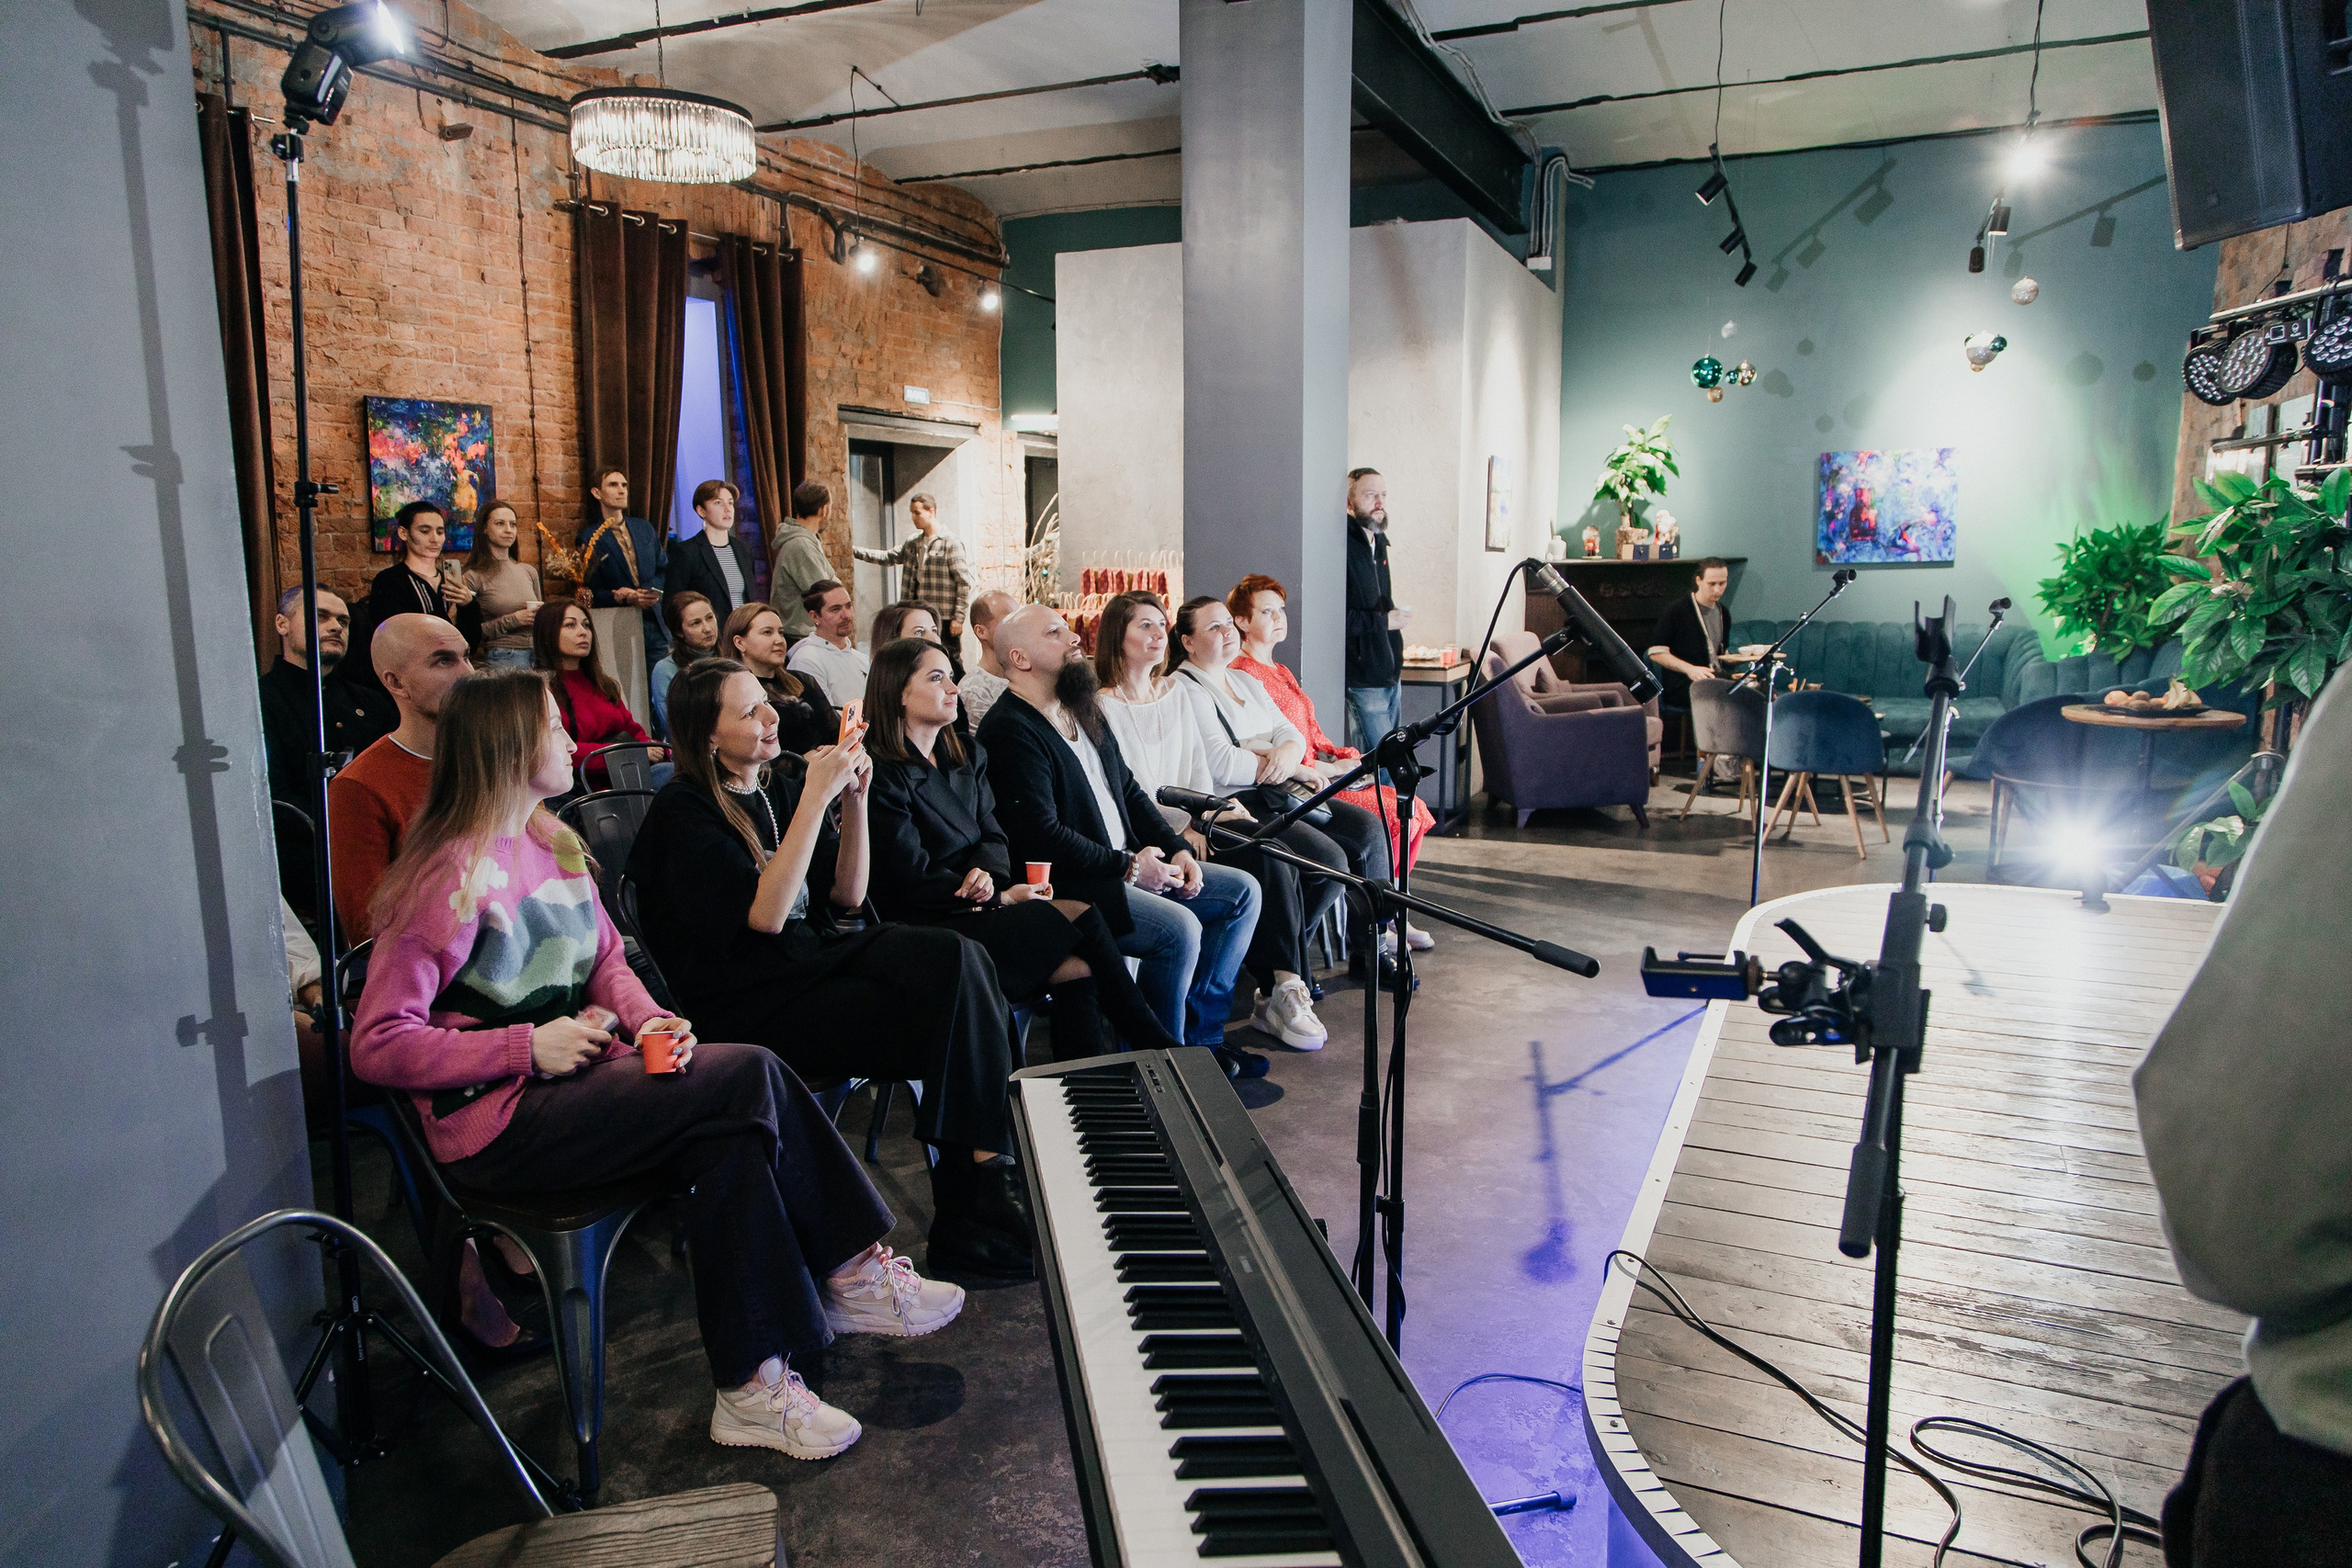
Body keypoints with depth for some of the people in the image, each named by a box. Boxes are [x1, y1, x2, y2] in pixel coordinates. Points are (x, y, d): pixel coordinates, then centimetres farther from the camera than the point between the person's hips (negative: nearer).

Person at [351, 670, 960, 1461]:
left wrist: (650, 1021, -3)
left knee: (729, 1140, -20)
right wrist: (530, 1046, -20)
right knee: (750, 1078, -22)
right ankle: (850, 1273, -9)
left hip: (565, 1077, 8)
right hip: (496, 1120, -8)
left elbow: (607, 959, 18)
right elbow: (378, 1046, -16)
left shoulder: (551, 842, 11)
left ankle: (753, 1382, -13)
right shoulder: (452, 875, -14)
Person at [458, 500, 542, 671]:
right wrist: (513, 620, -11)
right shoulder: (473, 577, -1)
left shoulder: (529, 572, 13)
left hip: (537, 655, 4)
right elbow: (468, 634, -6)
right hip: (502, 659, -4)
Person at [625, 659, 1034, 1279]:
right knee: (947, 1019, -24)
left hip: (816, 953, 6)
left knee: (956, 959, -24)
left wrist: (853, 799, -4)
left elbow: (846, 896, 10)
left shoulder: (785, 778, 11)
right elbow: (764, 914, -21)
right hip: (750, 1003, -6)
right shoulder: (683, 814, -8)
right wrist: (817, 797, -21)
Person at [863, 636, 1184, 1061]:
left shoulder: (966, 757, 16)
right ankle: (1157, 1046, -6)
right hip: (928, 927, -7)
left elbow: (992, 834, 11)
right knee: (1082, 915, -18)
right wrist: (1002, 897, -11)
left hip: (976, 905, 7)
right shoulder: (882, 775, -10)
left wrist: (986, 872, -13)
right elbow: (912, 878, -13)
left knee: (1079, 970, -21)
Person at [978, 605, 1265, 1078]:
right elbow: (1043, 834, -23)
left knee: (1243, 891, 6)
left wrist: (1176, 848, 5)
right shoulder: (1011, 731, -15)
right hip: (1069, 886, -10)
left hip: (1130, 866, 10)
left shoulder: (1083, 709, 17)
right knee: (1179, 928, -29)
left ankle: (1199, 1035, 8)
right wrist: (1128, 865, -17)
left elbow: (1128, 789, 20)